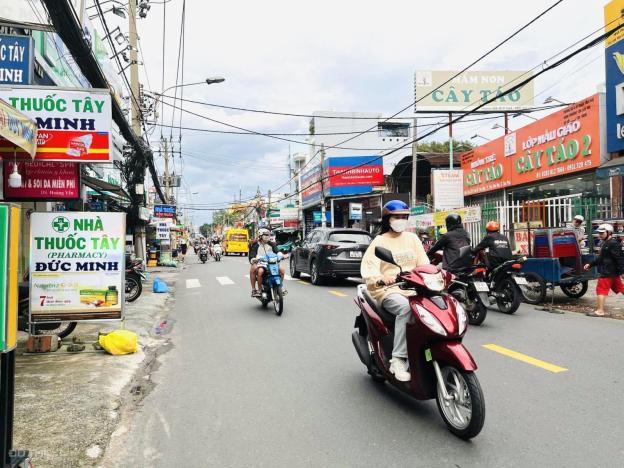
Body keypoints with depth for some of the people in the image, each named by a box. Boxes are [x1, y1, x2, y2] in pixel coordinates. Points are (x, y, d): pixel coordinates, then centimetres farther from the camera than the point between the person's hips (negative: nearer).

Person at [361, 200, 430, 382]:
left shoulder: (412, 238, 18)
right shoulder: (379, 241, 5)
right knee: (405, 308, -36)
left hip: (413, 288, 4)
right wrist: (381, 277, -30)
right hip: (388, 290, -4)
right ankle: (398, 359, -31)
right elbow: (368, 267, -8)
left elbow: (424, 263, 10)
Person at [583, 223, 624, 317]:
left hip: (608, 272, -10)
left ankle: (600, 311, -5)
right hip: (613, 272, 10)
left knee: (601, 289, -7)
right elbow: (600, 258, 23)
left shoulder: (613, 244, -16)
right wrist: (590, 264, 19)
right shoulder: (604, 244, 15)